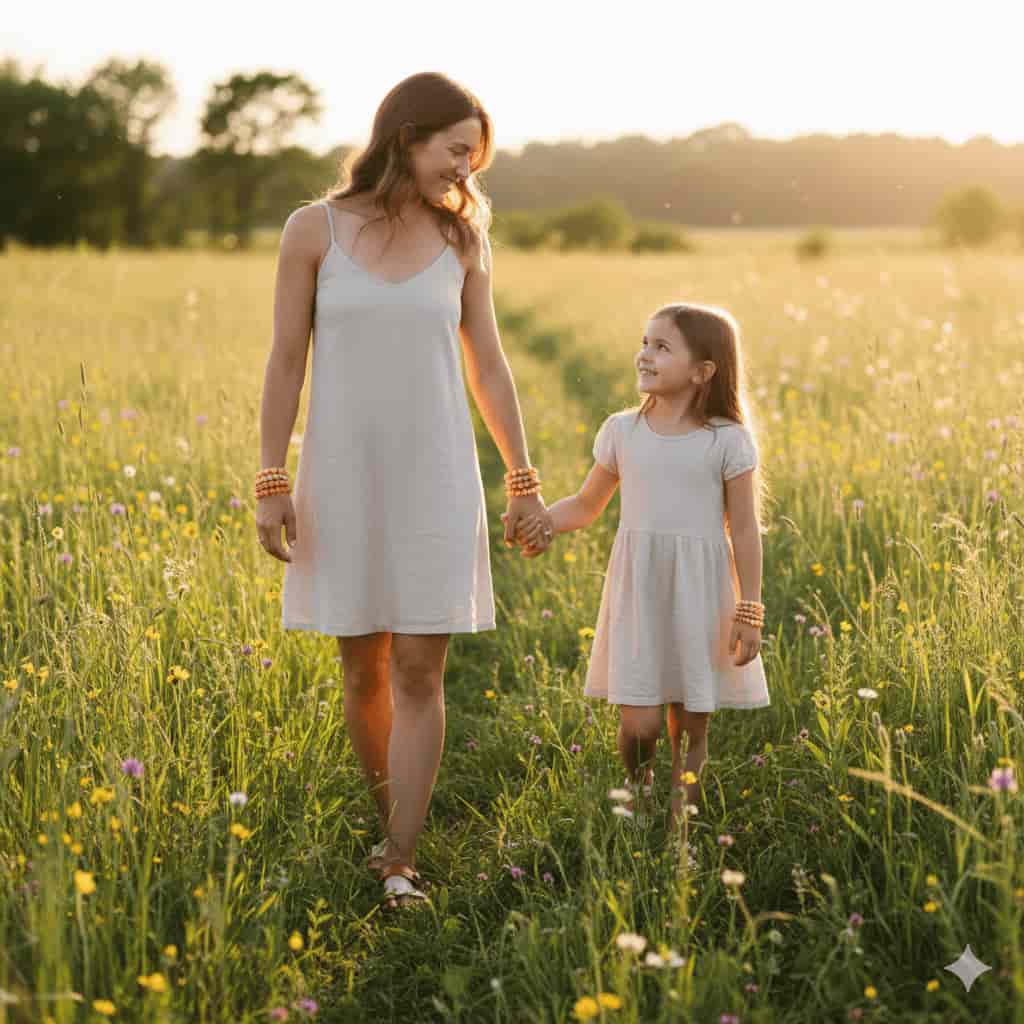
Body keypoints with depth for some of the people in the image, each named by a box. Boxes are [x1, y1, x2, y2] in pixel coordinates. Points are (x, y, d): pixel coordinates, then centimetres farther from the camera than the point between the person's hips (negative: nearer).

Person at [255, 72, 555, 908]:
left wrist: (524, 480, 10)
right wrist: (272, 483, -5)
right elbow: (286, 361, -2)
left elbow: (488, 365, 9)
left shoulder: (461, 240, 3)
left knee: (420, 673, -5)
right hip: (345, 480, -1)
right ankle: (391, 823, 31)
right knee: (363, 672, 8)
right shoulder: (314, 228, -3)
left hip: (435, 481, 1)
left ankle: (400, 870, 0)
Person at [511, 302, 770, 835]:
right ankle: (637, 793, 27)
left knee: (690, 728, 5)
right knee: (639, 723, -4)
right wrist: (542, 521, -7)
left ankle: (681, 828, 23)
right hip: (637, 591, 2)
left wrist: (749, 613, -4)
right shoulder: (621, 431, 4)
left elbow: (745, 530, -2)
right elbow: (586, 504, 14)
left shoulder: (728, 440, -4)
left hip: (700, 594, -1)